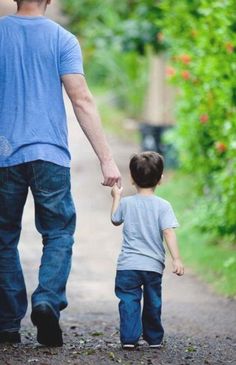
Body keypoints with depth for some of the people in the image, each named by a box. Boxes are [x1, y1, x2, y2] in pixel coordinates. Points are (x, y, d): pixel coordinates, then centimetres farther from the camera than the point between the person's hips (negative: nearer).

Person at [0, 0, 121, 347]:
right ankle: (47, 302, -15)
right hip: (50, 155, -1)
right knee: (58, 233, 8)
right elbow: (82, 101, -8)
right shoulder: (62, 39, -1)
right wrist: (107, 159, -8)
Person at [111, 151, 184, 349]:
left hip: (128, 265, 0)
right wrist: (176, 259, -16)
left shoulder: (126, 203, 0)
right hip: (153, 266, 0)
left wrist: (116, 197, 31)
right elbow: (168, 232, -14)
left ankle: (129, 338, -10)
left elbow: (115, 220, 19)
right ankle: (154, 338, 24)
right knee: (153, 303, 15)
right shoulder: (163, 206, -6)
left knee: (129, 302, 1)